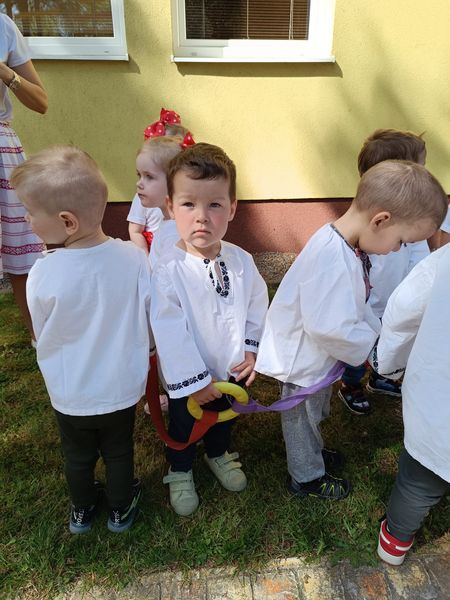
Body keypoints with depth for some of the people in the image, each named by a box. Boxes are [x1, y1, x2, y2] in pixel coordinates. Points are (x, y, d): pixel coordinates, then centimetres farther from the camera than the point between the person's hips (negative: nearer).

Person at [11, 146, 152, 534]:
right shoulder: (133, 258, -22)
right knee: (118, 453, 25)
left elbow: (44, 338, -8)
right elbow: (151, 320, -9)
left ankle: (82, 511, 51)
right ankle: (121, 510, 48)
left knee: (78, 457, 26)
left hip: (70, 395, 0)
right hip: (122, 388, 1)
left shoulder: (43, 275, -26)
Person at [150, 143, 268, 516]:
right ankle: (180, 472, 50)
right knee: (184, 426, 21)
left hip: (231, 369, 5)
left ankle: (219, 454, 60)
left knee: (224, 416, 29)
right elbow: (169, 333, -23)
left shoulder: (241, 262, -13)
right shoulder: (167, 272, -28)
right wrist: (193, 381, -19)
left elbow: (257, 306, 3)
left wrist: (251, 349, -2)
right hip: (187, 378, -4)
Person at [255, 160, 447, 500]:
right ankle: (307, 478, 41)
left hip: (321, 356, 9)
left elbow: (355, 304, 9)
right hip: (304, 360, -9)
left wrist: (375, 330, -1)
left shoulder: (349, 247, -6)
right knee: (303, 419, 17)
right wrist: (371, 344, -20)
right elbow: (328, 327, -37)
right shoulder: (332, 261, -38)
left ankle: (312, 453, 57)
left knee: (314, 414, 31)